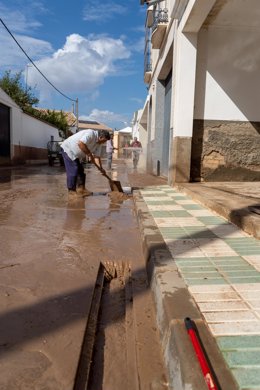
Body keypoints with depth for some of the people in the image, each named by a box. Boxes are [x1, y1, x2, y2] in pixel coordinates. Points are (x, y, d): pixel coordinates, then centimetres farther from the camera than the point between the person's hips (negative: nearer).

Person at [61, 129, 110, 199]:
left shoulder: (99, 143, 2)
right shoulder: (90, 133, -26)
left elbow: (97, 156, 1)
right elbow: (80, 143, -38)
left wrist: (101, 168, -12)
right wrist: (90, 155, -30)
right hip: (68, 149, -10)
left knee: (81, 171, 9)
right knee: (73, 172, -13)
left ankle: (81, 190, 17)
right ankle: (71, 192, -8)